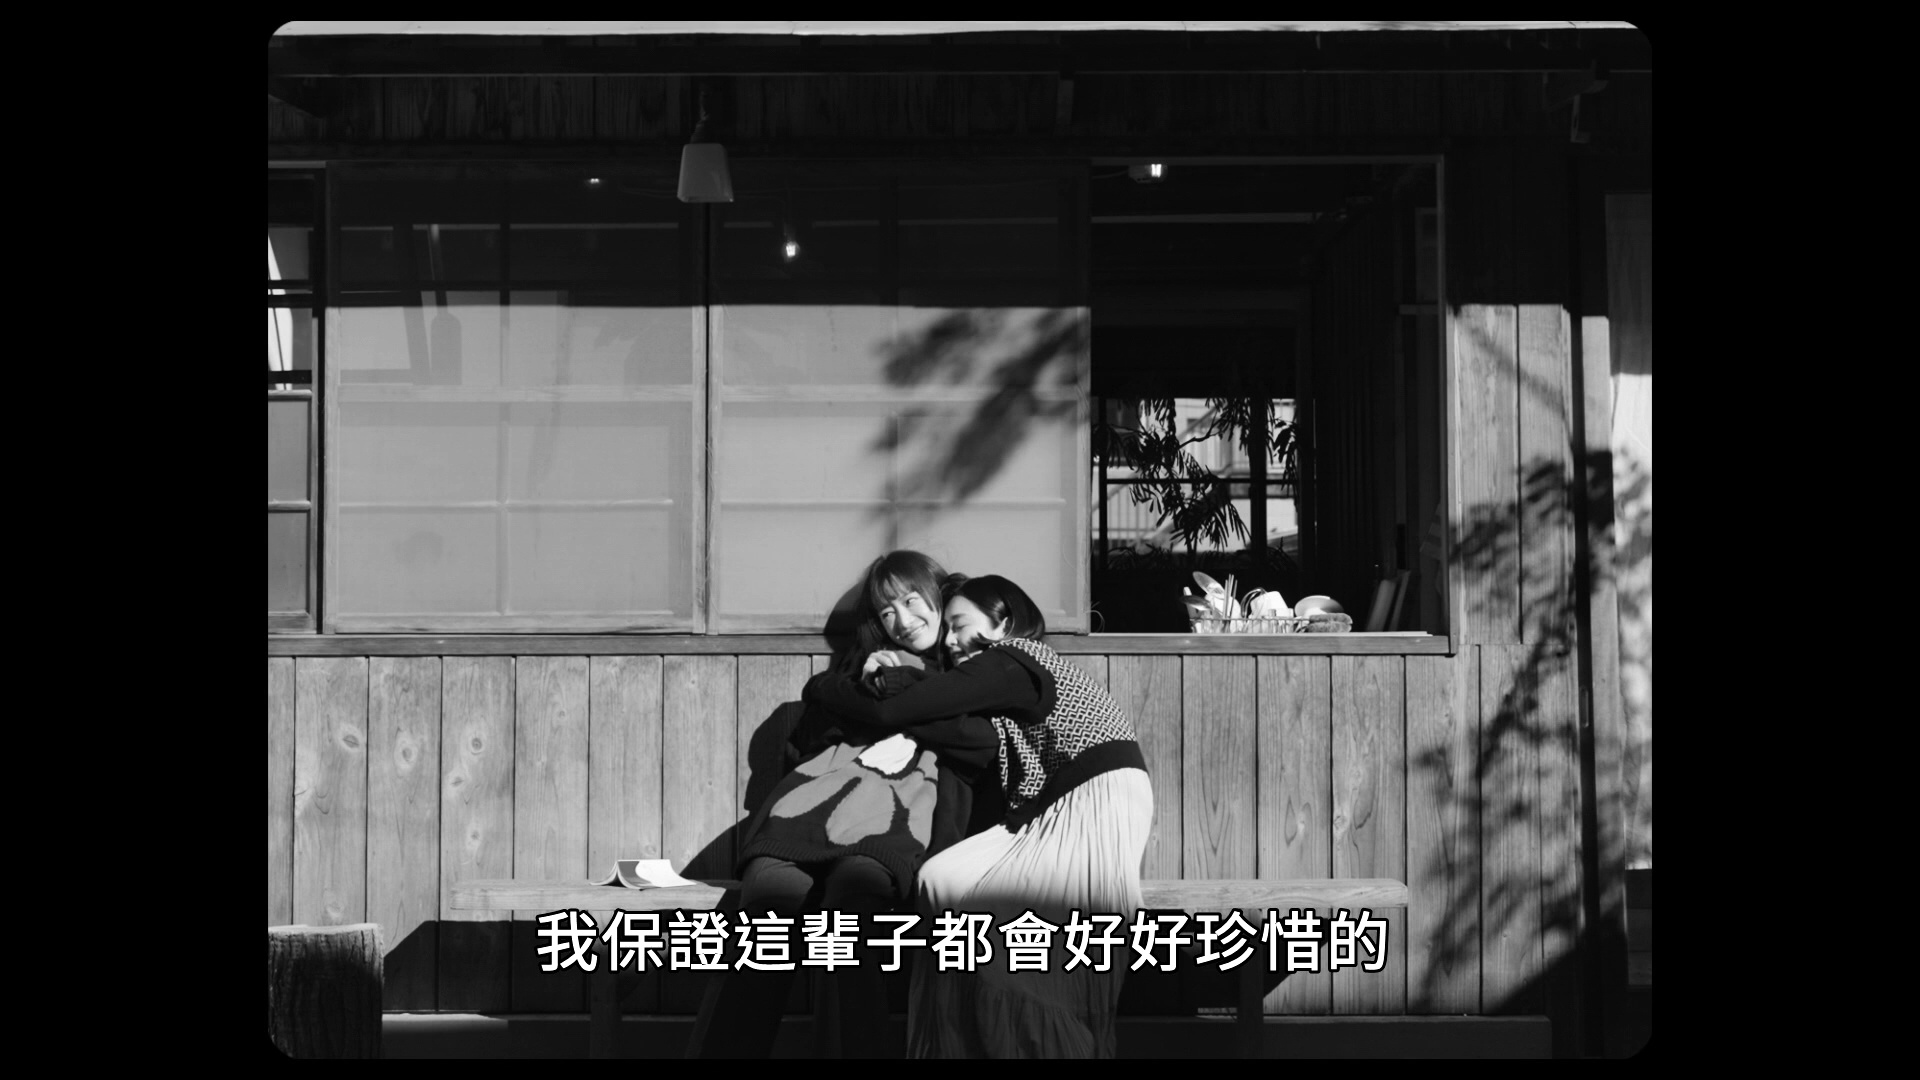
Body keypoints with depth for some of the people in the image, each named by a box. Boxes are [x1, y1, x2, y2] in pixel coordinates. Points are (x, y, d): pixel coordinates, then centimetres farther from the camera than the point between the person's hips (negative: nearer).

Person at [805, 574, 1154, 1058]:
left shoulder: (1005, 665, -7)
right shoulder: (1018, 664, 23)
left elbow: (890, 711, -10)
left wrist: (819, 687, 5)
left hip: (1099, 803, -9)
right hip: (1063, 812, 9)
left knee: (943, 884, -16)